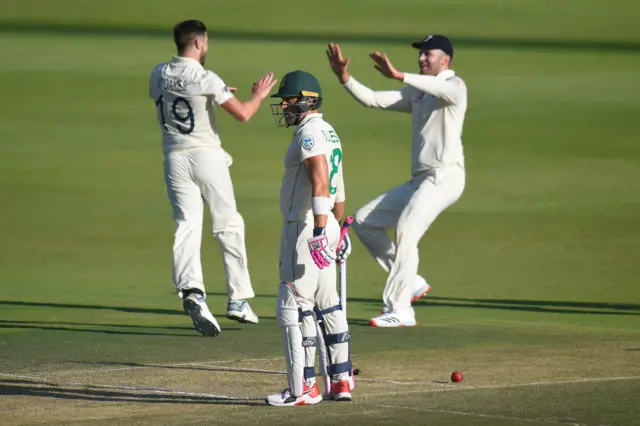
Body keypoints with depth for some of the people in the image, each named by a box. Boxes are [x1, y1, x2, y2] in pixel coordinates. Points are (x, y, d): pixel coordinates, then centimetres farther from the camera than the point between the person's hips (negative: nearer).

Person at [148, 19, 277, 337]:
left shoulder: (158, 75, 4)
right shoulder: (205, 79, -12)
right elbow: (243, 114, -14)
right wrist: (259, 95, 7)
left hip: (175, 159, 4)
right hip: (207, 156, -3)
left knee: (186, 226, -2)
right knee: (228, 226, 10)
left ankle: (191, 290, -28)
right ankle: (238, 300, 13)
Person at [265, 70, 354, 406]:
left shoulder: (309, 132, -14)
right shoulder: (329, 133, 17)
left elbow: (320, 181, -27)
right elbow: (338, 192, 24)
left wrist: (319, 229, -34)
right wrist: (336, 230, 31)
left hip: (305, 227, -10)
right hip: (325, 228, 10)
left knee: (293, 308, -8)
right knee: (328, 306, 16)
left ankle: (303, 388, -9)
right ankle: (341, 380, 19)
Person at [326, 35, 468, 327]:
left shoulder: (455, 85, -5)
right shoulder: (416, 93, 20)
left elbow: (447, 91, -31)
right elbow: (372, 100, 16)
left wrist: (399, 76, -42)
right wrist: (344, 78, -1)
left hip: (444, 176, -10)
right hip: (420, 180, 10)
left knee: (405, 232, -24)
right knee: (363, 220, 10)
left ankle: (399, 311, -23)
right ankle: (411, 282, 12)